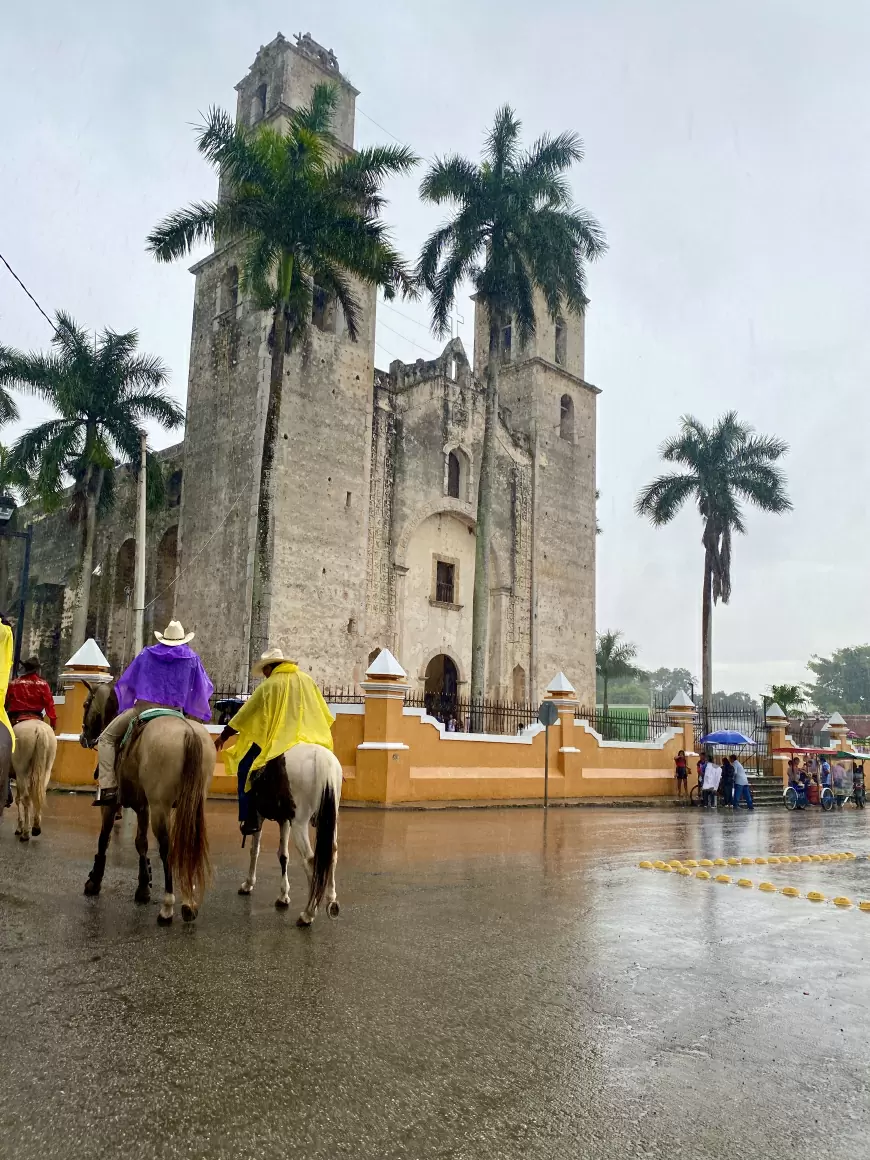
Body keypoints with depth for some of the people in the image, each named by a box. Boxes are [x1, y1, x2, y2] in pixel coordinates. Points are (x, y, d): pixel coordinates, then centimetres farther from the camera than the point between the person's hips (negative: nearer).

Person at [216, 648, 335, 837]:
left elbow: (243, 716, 1)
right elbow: (324, 714, 15)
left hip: (278, 741, -5)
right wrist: (319, 734, 31)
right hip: (311, 740, 5)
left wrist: (223, 737, 12)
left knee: (244, 768, 10)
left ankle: (250, 820, 1)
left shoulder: (268, 686, -3)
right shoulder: (307, 680, 11)